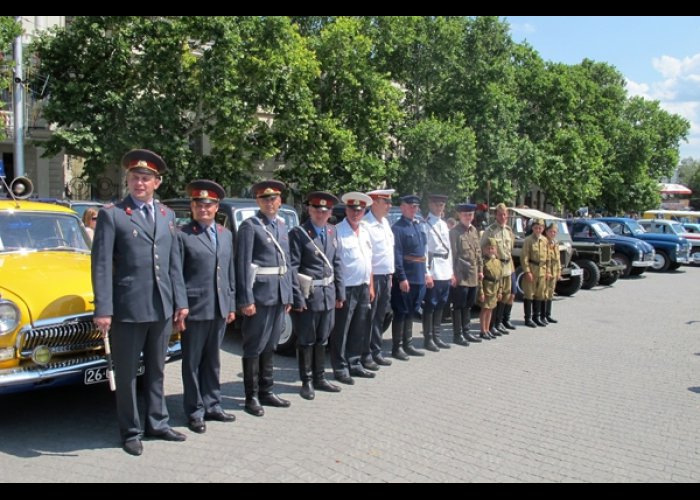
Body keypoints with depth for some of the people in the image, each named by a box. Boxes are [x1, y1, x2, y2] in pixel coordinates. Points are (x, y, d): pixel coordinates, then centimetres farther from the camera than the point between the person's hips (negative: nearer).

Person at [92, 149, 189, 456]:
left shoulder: (167, 215, 11)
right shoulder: (111, 214, -4)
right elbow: (101, 265, -8)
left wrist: (180, 301, 8)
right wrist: (103, 309, -13)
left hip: (162, 307, 5)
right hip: (127, 308, -4)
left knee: (156, 370, 16)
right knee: (127, 374, 8)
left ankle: (157, 423, 31)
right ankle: (130, 432, 22)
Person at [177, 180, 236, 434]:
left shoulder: (226, 234, 11)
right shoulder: (182, 235, -6)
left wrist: (231, 305, 11)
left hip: (220, 309, 5)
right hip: (194, 309, -5)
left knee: (213, 360, 16)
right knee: (192, 362, 7)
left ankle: (212, 405, 28)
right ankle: (195, 411, 18)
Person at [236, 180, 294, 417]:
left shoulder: (282, 226, 14)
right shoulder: (250, 226, -7)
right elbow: (243, 264, -13)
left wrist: (289, 295, 13)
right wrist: (246, 299, -18)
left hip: (279, 294, 7)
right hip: (260, 294, -7)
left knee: (270, 345, 14)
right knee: (254, 347, 2)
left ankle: (266, 391, 25)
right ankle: (252, 396, 11)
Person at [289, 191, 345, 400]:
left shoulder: (332, 231, 9)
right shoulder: (298, 233, -10)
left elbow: (337, 263, 12)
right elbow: (292, 267, -12)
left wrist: (340, 292, 9)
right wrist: (297, 298, -16)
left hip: (328, 295, 6)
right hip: (308, 295, -6)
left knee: (322, 340, 16)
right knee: (306, 341, 6)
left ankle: (320, 378, 29)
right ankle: (306, 382, 19)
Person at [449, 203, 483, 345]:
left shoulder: (474, 230, 14)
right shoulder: (454, 232, -8)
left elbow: (478, 251, 18)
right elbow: (452, 254, -11)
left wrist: (480, 270, 14)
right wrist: (454, 274, -14)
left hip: (473, 276, 7)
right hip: (461, 276, -7)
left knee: (468, 306, 14)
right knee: (458, 306, 0)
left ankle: (466, 332, 24)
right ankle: (458, 334, 7)